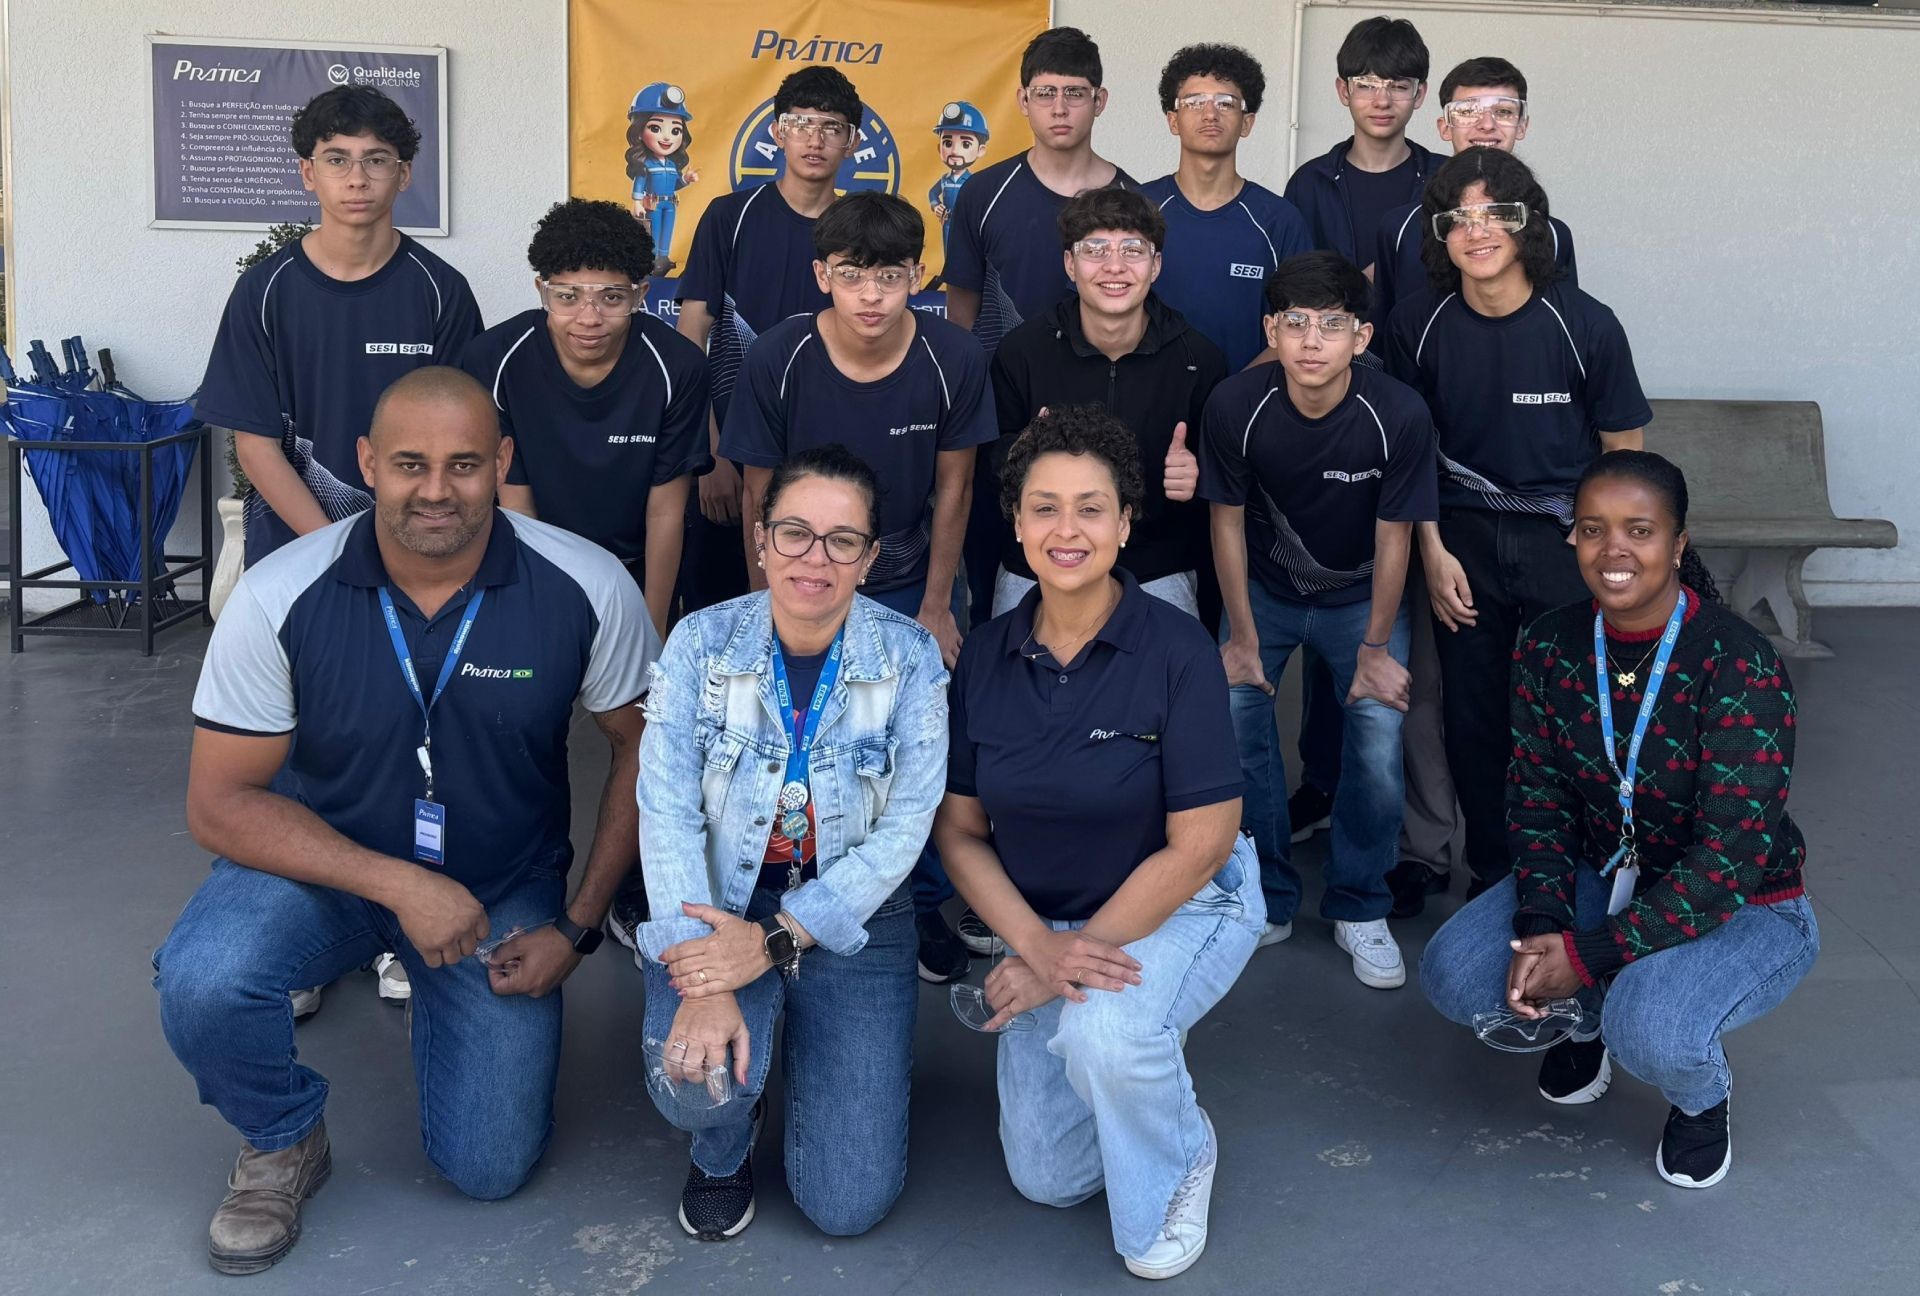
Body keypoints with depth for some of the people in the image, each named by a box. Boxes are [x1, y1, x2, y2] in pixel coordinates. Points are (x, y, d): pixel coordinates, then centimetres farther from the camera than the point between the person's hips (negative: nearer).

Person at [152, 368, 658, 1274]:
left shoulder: (587, 589, -19)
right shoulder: (279, 600, -20)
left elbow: (644, 748, -6)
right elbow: (219, 802, -16)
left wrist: (579, 927, -10)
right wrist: (397, 885, -28)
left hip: (505, 887, 1)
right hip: (326, 863, 0)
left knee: (489, 1170, -1)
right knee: (202, 981, -32)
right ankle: (281, 1146, 4)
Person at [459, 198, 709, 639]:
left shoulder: (677, 367, -19)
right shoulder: (492, 360, -19)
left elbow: (665, 513, -13)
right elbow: (516, 506, -13)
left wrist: (653, 631, -12)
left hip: (637, 579, 1)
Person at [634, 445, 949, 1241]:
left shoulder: (909, 658, -10)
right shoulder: (701, 643, -9)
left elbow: (904, 830, -13)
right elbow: (667, 814, -15)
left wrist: (777, 941, -22)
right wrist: (705, 984, -27)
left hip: (850, 922, 0)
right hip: (719, 909, 0)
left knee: (848, 1206, -6)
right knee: (697, 1079, -31)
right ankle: (723, 1149, 11)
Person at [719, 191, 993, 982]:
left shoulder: (954, 359, -16)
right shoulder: (777, 360, -18)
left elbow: (952, 488, -5)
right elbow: (760, 495, -8)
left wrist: (936, 608, -2)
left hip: (912, 587, 1)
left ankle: (925, 909, 26)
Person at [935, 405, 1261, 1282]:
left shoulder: (1176, 649, -20)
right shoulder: (986, 656, -7)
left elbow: (1199, 844, -20)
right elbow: (960, 828, -3)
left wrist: (1077, 956, -20)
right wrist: (1039, 947, -18)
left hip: (1181, 907, -4)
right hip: (1045, 922, 4)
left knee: (1103, 1031, -36)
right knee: (1047, 1177, 5)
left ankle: (1179, 1162, -3)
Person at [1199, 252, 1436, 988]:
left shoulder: (1399, 417, -26)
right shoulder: (1235, 406, -23)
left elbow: (1393, 537, -14)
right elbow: (1228, 520, -10)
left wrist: (1376, 649, -8)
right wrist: (1242, 637, -5)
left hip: (1361, 595, -1)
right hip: (1264, 589, 1)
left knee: (1378, 752, -12)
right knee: (1233, 727, -11)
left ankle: (1359, 911, 12)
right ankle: (1266, 901, 12)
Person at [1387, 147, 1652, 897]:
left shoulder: (1585, 326, -10)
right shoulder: (1419, 324, -4)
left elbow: (1625, 453, -1)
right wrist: (1433, 553, 0)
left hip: (1566, 535, -2)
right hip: (1464, 533, 2)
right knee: (1472, 716, 6)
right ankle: (1492, 876, 23)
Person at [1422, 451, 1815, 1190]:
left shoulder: (1740, 665, -24)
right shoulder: (1550, 648, -9)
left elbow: (1729, 857, -25)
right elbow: (1538, 801, -4)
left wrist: (1588, 955, -28)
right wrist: (1541, 929, -22)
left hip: (1742, 906, -5)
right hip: (1603, 878, 5)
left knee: (1650, 1030, -34)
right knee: (1453, 975, -17)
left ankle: (1701, 1098, 5)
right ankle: (1587, 1018, 17)